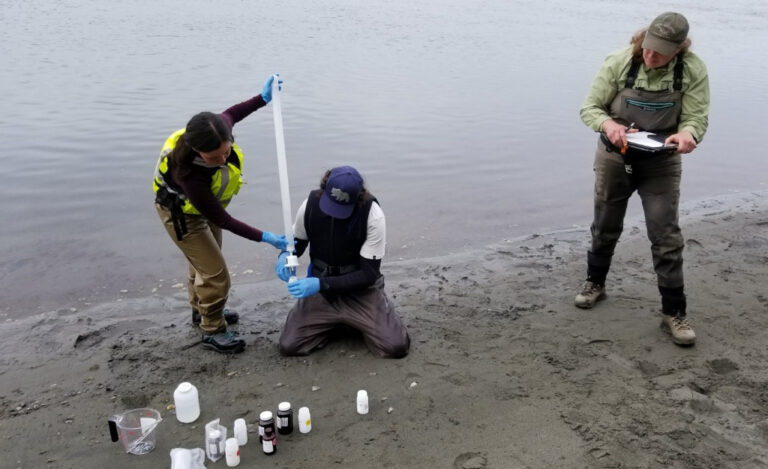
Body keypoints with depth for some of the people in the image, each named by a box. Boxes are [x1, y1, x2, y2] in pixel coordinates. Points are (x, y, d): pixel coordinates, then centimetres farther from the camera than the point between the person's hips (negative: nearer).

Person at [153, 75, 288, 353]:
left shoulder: (219, 132, -31)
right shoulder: (188, 174, -45)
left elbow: (230, 114, -3)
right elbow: (221, 219, -34)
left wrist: (262, 99, -9)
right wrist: (265, 238, -34)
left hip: (207, 203, 7)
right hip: (182, 214, -7)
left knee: (203, 262, 25)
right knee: (215, 273, -5)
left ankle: (201, 309, 48)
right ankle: (212, 331, 18)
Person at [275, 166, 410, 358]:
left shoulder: (373, 215, -22)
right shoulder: (311, 204, -13)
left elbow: (369, 273, -20)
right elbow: (297, 242, 5)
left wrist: (321, 284, -30)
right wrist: (285, 255, -20)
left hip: (361, 287, -2)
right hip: (320, 286, 3)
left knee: (395, 346, -20)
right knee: (288, 346, -13)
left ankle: (356, 321, 13)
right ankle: (333, 322, 15)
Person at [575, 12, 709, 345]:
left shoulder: (693, 71, -15)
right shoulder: (619, 62, -16)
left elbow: (697, 117, -13)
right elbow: (590, 108, -12)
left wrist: (687, 133, -37)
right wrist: (608, 125, -34)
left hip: (661, 164, 0)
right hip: (614, 158, 1)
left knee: (666, 238, -3)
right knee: (605, 227, 17)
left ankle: (673, 313, 9)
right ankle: (595, 283, 41)